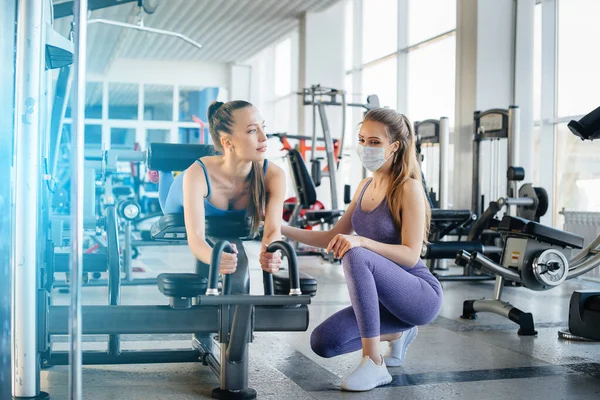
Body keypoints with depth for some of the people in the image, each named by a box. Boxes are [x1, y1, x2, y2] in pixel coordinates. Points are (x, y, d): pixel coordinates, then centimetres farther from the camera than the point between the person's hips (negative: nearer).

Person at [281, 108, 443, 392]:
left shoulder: (409, 188, -14)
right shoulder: (365, 186, 9)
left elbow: (411, 255, -21)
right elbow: (333, 238, 13)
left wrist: (361, 242, -35)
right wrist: (281, 229, 2)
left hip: (422, 296, -8)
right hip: (387, 299, 8)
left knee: (356, 257, -34)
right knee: (323, 342, -7)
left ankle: (374, 364, -27)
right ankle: (397, 334, 18)